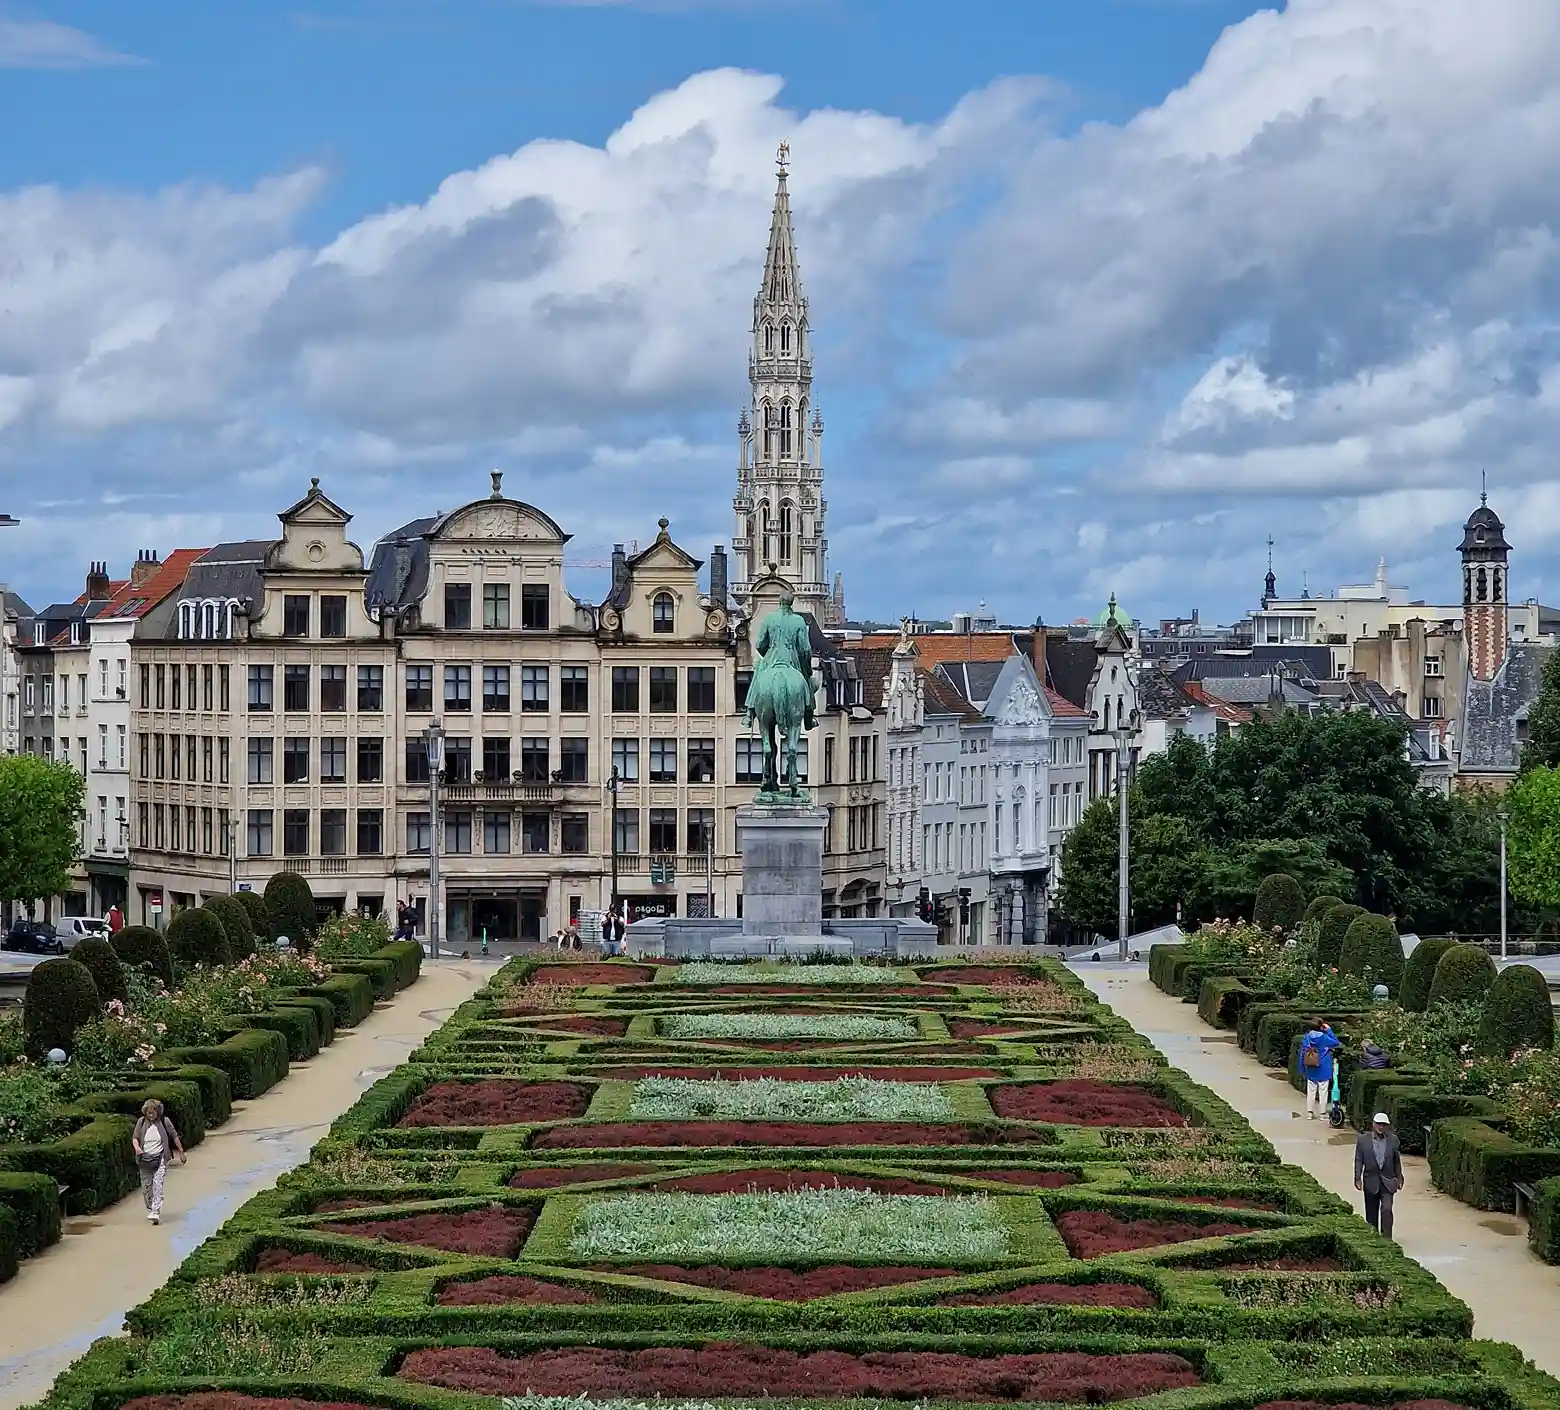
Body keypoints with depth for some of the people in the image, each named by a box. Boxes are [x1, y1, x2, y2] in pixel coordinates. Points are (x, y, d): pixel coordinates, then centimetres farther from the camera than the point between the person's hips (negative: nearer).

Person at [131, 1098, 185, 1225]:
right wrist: (136, 1147, -16)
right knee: (146, 1186, 9)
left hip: (160, 1158, -3)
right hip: (144, 1158, 3)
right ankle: (150, 1209, 28)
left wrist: (181, 1152, 12)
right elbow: (135, 1137, 6)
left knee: (158, 1184, -16)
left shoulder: (164, 1121, -4)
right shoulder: (141, 1122, 1)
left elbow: (174, 1136, 6)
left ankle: (156, 1213, -22)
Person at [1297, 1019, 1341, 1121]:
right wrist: (1329, 1030, 0)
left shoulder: (1306, 1038, -3)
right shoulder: (1324, 1038, -16)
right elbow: (1336, 1043, -1)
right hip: (1323, 1070, -4)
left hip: (1310, 1070, 4)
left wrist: (1302, 1069, 11)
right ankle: (1322, 1112, 8)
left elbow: (1302, 1054, 2)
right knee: (1323, 1091, 6)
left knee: (1311, 1091, 11)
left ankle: (1310, 1112, 13)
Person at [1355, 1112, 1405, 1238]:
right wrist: (1358, 1179, -7)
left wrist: (1399, 1178, 10)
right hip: (1371, 1181, 1)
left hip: (1388, 1181, -1)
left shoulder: (1393, 1139, 1)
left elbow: (1397, 1160, 9)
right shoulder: (1363, 1139, -3)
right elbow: (1358, 1160, -1)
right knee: (1372, 1213, 10)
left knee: (1387, 1209, -14)